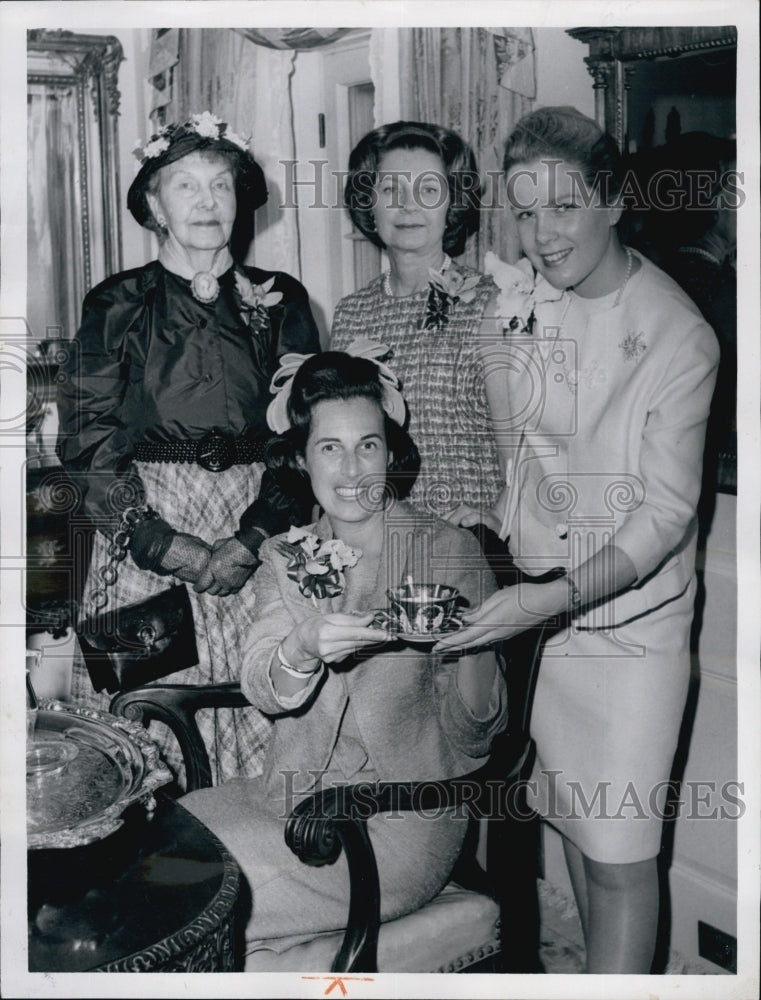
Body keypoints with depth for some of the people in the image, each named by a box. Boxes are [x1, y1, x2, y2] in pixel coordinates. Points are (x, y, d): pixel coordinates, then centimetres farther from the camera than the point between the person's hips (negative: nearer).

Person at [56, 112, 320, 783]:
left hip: (257, 538, 1)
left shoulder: (281, 301, 8)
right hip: (145, 537, -1)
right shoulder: (117, 306, 4)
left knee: (255, 721, 1)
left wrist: (250, 542, -10)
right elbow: (87, 446, -2)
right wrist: (173, 549, -11)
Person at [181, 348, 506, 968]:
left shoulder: (450, 552, -6)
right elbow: (261, 690, -7)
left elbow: (474, 735, -5)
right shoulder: (286, 558, 7)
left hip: (404, 820, -4)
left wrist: (466, 648, -26)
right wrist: (305, 647, -29)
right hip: (293, 793, 4)